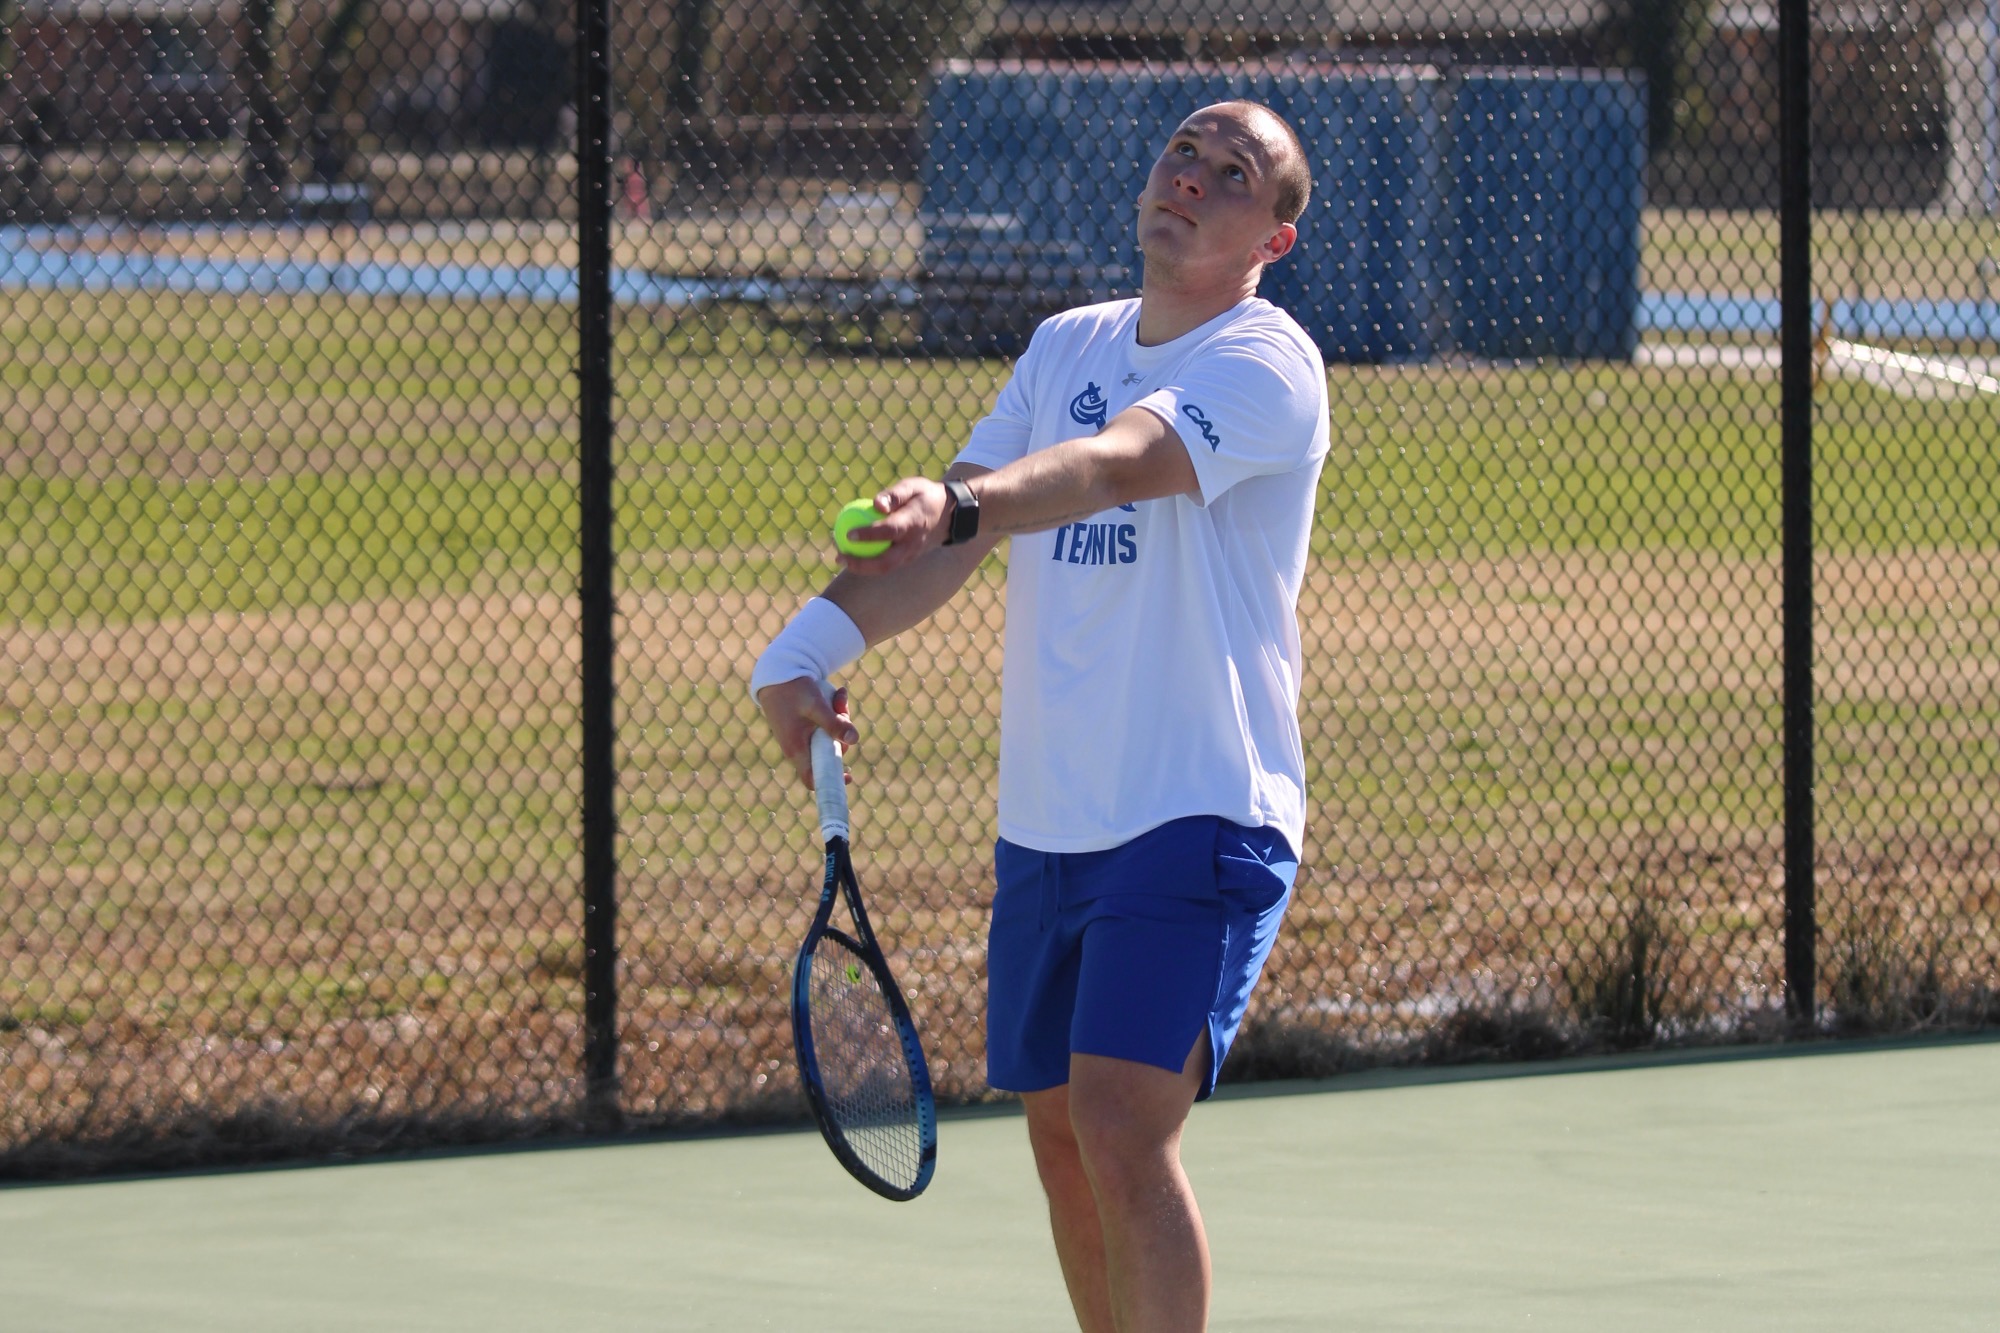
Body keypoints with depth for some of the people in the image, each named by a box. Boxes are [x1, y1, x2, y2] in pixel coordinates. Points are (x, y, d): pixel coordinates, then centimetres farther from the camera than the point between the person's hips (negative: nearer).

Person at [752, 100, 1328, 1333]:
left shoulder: (1263, 364, -11)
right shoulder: (1065, 348, 13)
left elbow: (1119, 461, -30)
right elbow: (948, 540, 8)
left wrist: (958, 505, -48)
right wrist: (814, 644, -9)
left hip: (1199, 817, -7)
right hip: (1047, 822, 7)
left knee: (1120, 1126, -18)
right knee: (1064, 1143, 11)